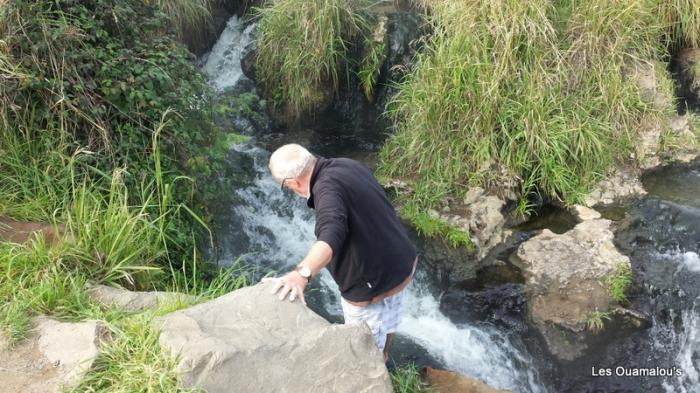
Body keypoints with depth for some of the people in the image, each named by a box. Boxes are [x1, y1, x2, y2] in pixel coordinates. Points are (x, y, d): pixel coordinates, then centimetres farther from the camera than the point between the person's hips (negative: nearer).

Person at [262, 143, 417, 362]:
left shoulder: (328, 188, -28)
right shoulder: (346, 165, 1)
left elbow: (331, 235, -48)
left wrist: (302, 273, -61)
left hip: (374, 283, -10)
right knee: (386, 320, 34)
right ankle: (382, 360, 59)